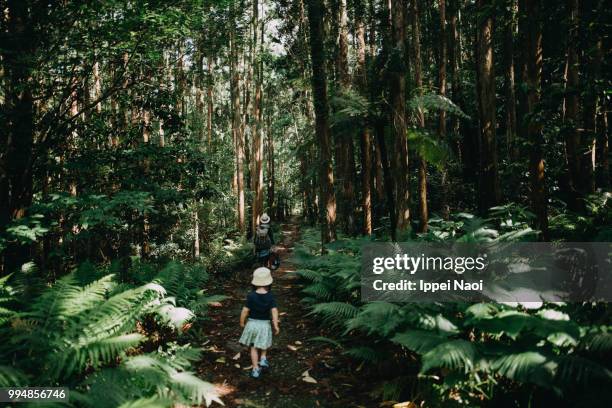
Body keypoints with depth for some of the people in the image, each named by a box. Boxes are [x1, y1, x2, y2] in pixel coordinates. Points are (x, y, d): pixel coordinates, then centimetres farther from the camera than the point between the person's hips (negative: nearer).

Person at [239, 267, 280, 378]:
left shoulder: (251, 296, -17)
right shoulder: (270, 296, -15)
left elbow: (245, 310, -13)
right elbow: (274, 311, -17)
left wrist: (242, 322, 3)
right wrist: (276, 326, -9)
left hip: (252, 323, 0)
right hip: (265, 324, 0)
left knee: (254, 347, 16)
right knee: (263, 344, 30)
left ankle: (256, 369, 19)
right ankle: (263, 359, 20)